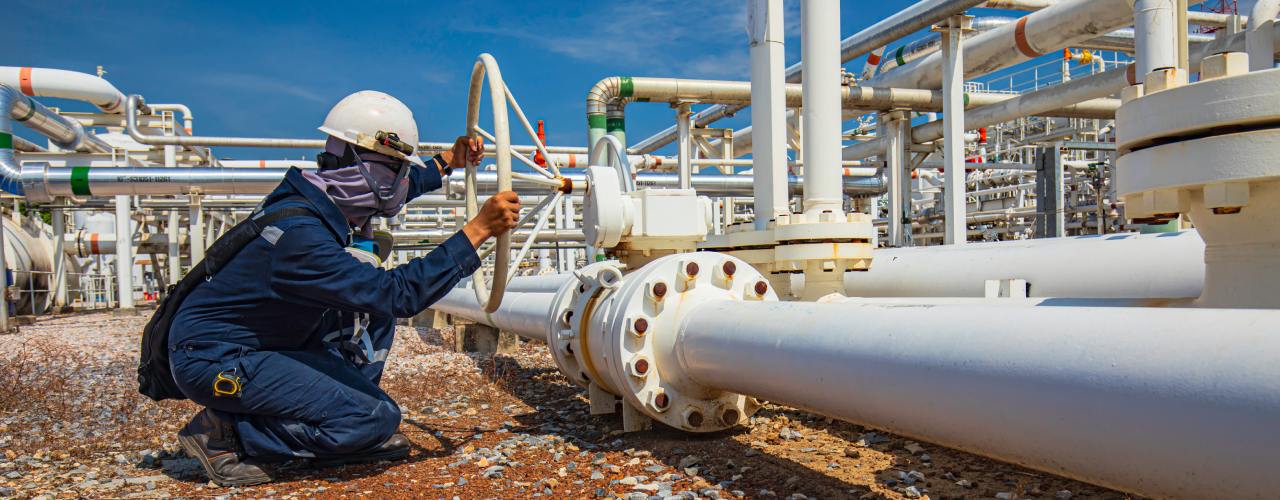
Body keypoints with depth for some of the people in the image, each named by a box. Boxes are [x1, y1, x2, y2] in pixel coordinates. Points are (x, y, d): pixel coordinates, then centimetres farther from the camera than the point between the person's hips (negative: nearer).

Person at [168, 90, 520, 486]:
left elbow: (385, 192, 23)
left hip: (262, 342, 10)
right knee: (378, 418, -18)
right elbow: (400, 294, -35)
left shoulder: (322, 201, -2)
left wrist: (447, 163, 23)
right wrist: (477, 231, -34)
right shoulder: (300, 233, -30)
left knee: (374, 307, 5)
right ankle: (225, 434, -6)